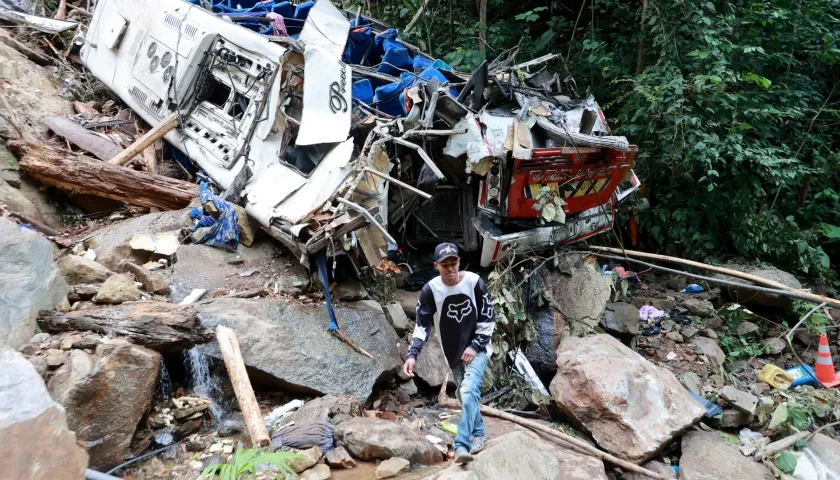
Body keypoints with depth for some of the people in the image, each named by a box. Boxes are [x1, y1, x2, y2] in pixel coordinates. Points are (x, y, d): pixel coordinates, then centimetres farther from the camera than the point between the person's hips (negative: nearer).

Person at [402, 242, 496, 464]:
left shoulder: (474, 282, -17)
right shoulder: (430, 290, -14)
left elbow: (488, 318, -9)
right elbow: (422, 325, -11)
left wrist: (475, 346, -15)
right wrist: (412, 354, -23)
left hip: (477, 348, -3)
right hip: (453, 353, 3)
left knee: (469, 392, -20)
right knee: (466, 395, 14)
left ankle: (462, 445, -20)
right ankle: (479, 433, 36)